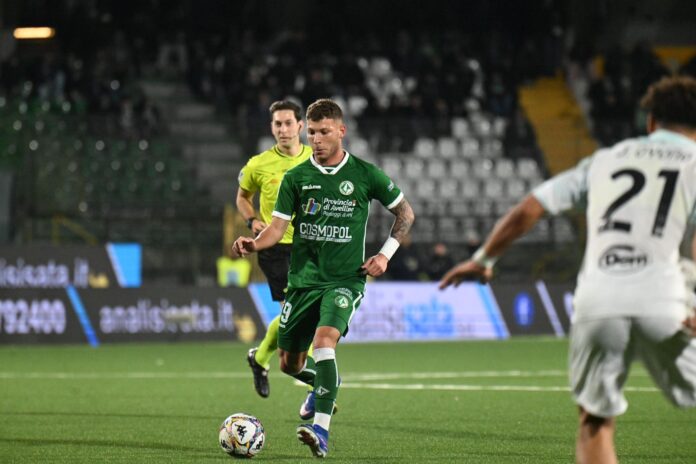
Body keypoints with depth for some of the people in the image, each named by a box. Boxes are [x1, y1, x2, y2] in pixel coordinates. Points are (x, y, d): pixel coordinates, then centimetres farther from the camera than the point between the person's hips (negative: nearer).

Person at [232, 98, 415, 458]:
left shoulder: (365, 174, -2)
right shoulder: (296, 178, 2)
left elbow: (405, 213, 10)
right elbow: (278, 226, -2)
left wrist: (385, 254, -1)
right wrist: (254, 244, -23)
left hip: (345, 279, -4)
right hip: (303, 279, 4)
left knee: (324, 341, -28)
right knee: (290, 364, 8)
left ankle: (322, 430, -30)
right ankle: (324, 382, 44)